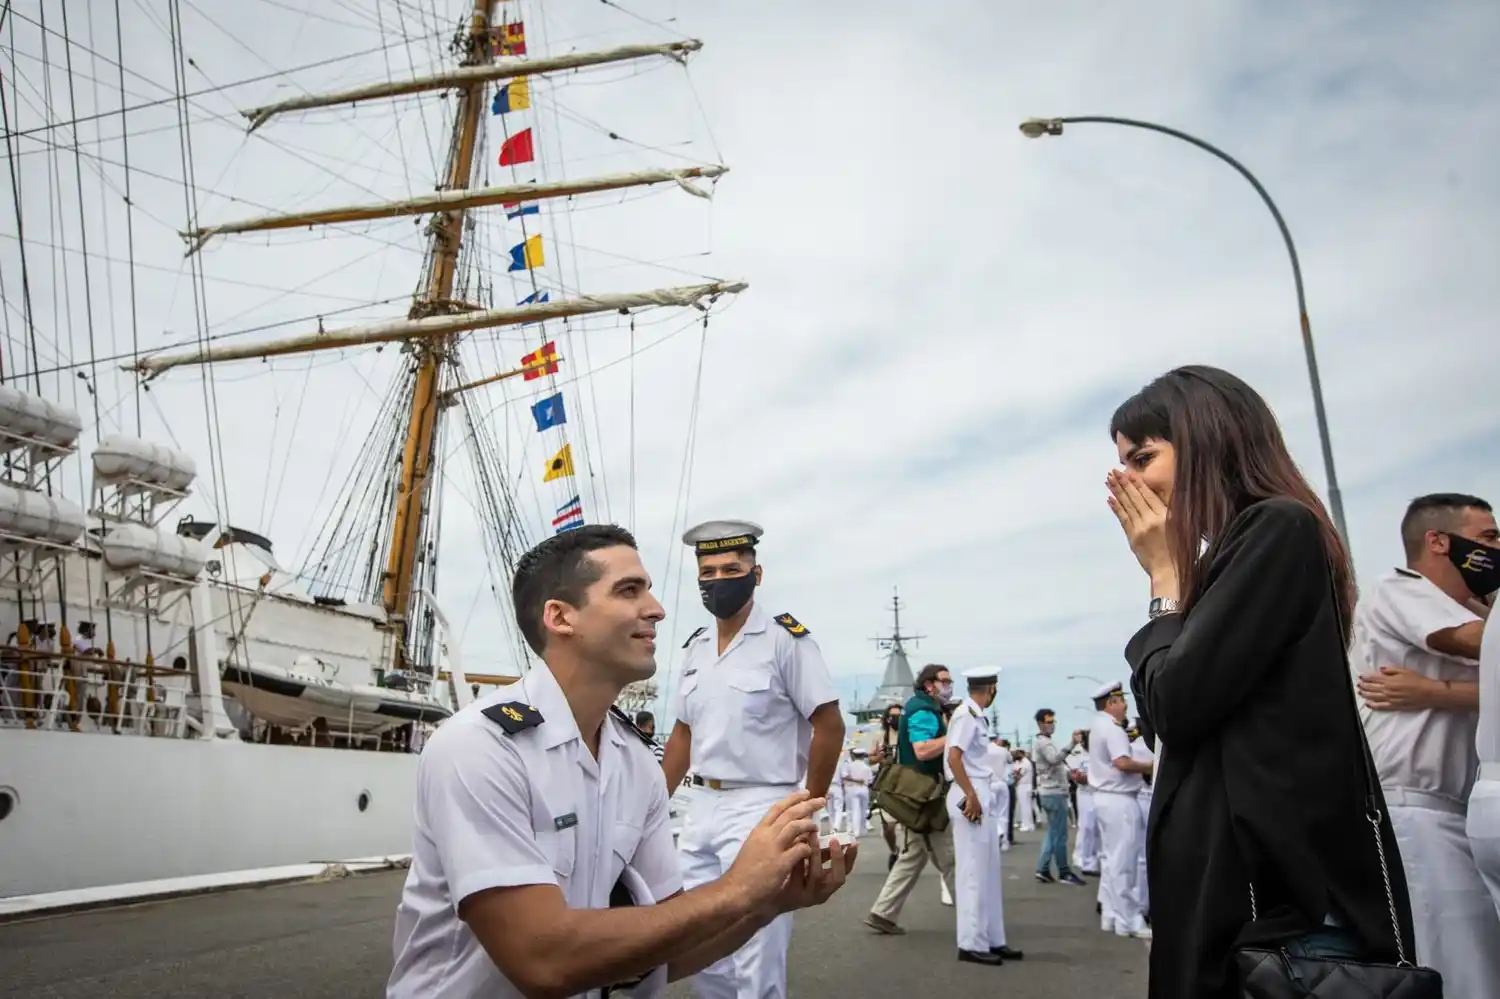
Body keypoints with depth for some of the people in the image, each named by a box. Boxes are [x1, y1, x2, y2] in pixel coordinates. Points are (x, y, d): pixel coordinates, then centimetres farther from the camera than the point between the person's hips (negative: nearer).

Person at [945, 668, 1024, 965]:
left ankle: (992, 940, 21)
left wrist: (980, 796, 10)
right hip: (970, 796, -10)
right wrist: (970, 796, -22)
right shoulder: (966, 714, -14)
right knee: (973, 872, -4)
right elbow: (953, 757, -22)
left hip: (982, 794, 10)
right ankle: (972, 944, 2)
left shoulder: (975, 715, 14)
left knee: (988, 871, 13)